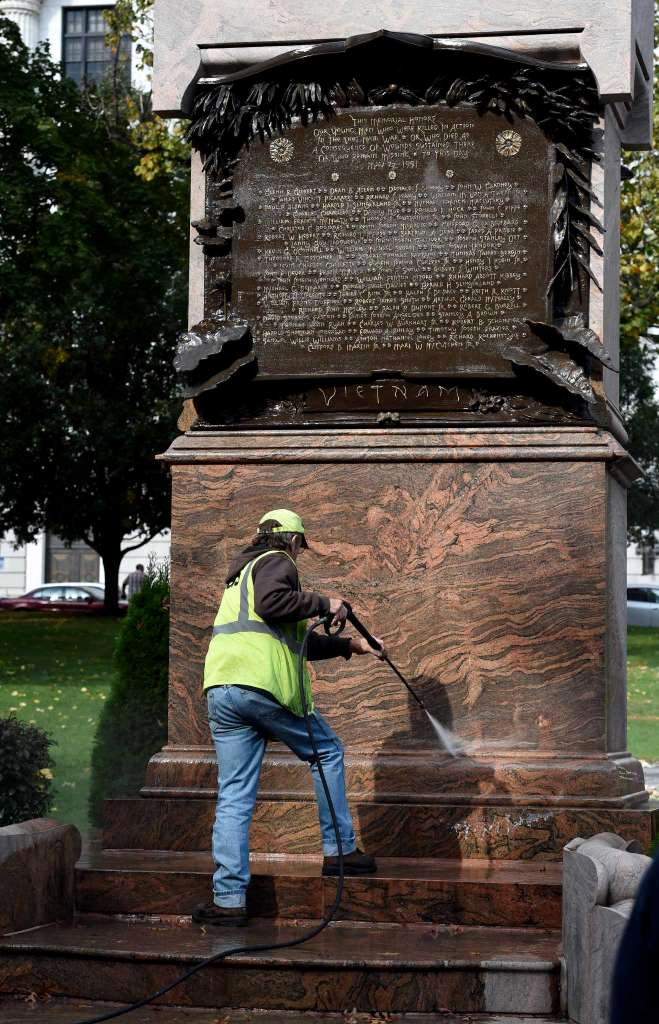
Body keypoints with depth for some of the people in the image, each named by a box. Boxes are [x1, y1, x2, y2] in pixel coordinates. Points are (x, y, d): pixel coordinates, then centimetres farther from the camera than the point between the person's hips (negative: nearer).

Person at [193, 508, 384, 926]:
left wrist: (350, 645, 41)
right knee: (327, 752, 15)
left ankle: (229, 899, -2)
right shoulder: (277, 562, 6)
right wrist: (323, 603, -6)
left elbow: (297, 641, 37)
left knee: (234, 798, 4)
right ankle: (340, 851, 18)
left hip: (221, 691, 8)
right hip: (262, 684, -7)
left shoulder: (240, 575, 34)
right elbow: (272, 602, -19)